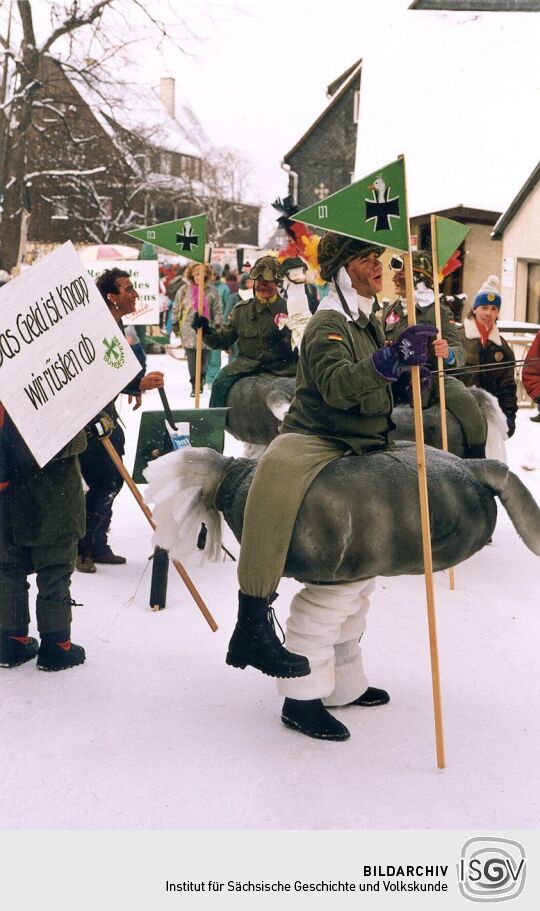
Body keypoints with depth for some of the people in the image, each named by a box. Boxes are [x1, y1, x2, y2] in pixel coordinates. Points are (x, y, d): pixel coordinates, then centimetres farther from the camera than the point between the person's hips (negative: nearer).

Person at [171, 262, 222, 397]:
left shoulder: (211, 291, 1)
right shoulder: (184, 290, 3)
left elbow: (218, 309, 5)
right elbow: (176, 308, 11)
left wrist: (218, 324, 3)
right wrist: (175, 323, 10)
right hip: (189, 331, 0)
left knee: (204, 359, 4)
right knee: (192, 360, -1)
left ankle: (201, 380, 26)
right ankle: (195, 385, 6)